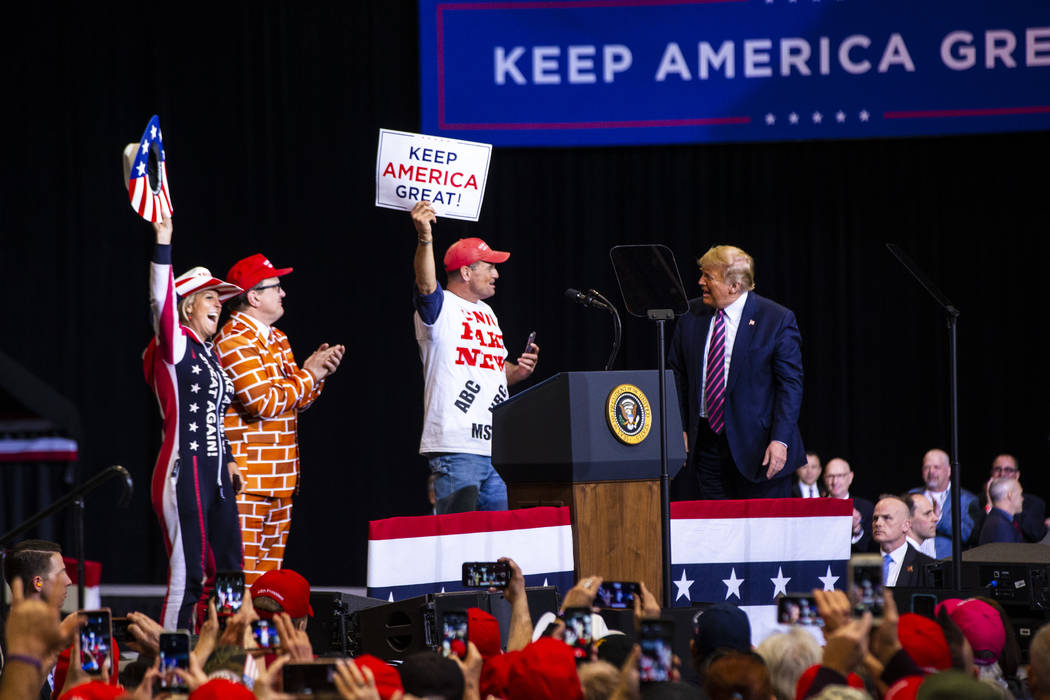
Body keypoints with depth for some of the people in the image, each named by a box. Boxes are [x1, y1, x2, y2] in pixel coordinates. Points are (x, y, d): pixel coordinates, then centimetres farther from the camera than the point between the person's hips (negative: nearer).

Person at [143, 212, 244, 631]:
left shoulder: (209, 353, 19)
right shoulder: (175, 346, -5)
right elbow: (161, 301, -21)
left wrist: (227, 461, 21)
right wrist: (163, 244, -28)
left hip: (215, 476, 9)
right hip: (183, 475, -9)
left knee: (228, 573, 8)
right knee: (187, 578, -11)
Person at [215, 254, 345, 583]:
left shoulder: (277, 340, 19)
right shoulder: (235, 341, -11)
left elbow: (298, 401, 21)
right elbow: (264, 402, -20)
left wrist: (317, 373, 2)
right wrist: (308, 374, -10)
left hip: (280, 478, 9)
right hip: (247, 479, -9)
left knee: (270, 568, 8)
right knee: (243, 568, -12)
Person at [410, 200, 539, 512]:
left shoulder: (487, 313, 22)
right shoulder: (441, 308, -4)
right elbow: (426, 285, -27)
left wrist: (518, 371, 7)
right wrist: (425, 239, -43)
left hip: (496, 449, 8)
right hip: (456, 449, -8)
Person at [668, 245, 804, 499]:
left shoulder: (777, 320, -7)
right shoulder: (691, 315, 6)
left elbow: (790, 384, -8)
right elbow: (677, 375, 13)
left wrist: (780, 440, -16)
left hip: (756, 446, -4)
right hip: (707, 445, 4)